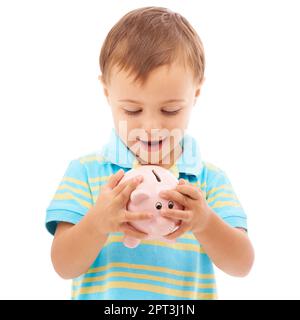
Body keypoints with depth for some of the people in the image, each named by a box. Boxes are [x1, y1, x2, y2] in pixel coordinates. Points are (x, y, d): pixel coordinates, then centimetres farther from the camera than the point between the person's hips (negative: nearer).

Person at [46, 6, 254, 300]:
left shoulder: (210, 179, 1)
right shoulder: (85, 172, -2)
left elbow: (242, 265, -5)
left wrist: (205, 223, -23)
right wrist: (98, 223, -23)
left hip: (188, 298, 1)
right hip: (102, 293, 0)